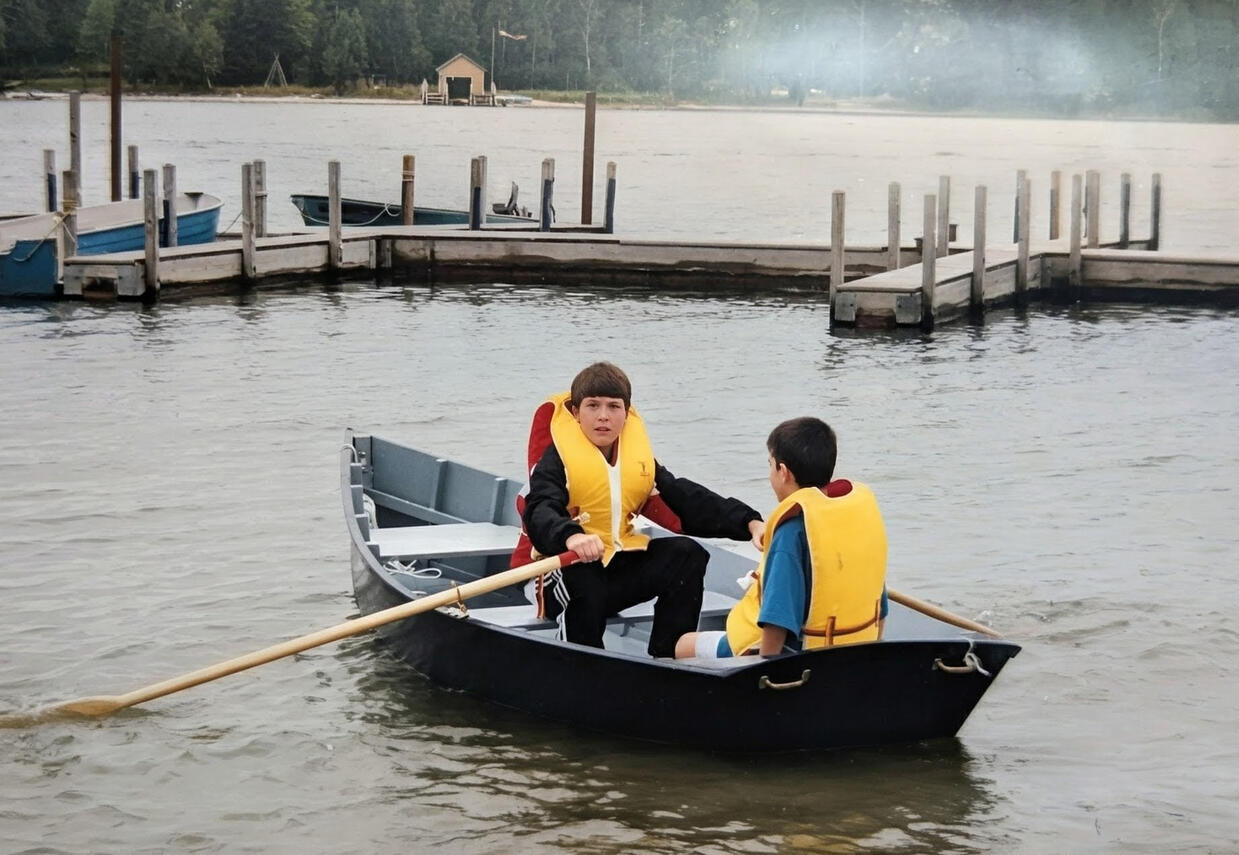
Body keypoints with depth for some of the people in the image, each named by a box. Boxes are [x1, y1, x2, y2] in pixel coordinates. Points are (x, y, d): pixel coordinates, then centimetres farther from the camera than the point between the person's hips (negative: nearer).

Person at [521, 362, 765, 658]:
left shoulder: (639, 456, 11)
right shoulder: (558, 457, -8)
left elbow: (689, 500, 5)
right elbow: (539, 511, -26)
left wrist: (748, 522, -10)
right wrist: (571, 536, -51)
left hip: (620, 563, 6)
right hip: (568, 567, -6)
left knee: (686, 555, -8)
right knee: (585, 587, -37)